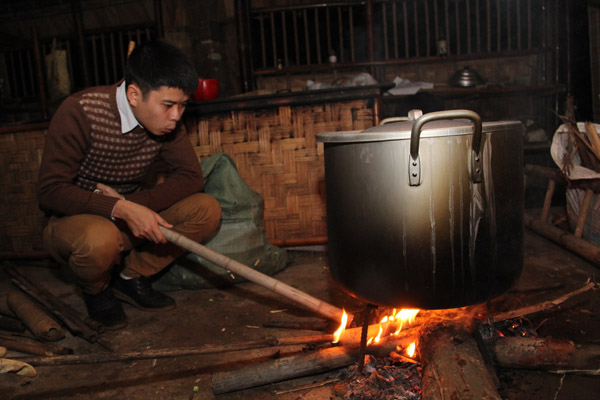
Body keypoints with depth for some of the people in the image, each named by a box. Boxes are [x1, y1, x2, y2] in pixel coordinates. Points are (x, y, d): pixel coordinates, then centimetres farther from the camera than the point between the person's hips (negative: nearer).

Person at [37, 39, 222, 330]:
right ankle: (95, 289, -2)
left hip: (129, 224, 5)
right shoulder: (80, 112, -23)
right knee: (101, 238, -40)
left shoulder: (166, 120, -8)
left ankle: (131, 277, 0)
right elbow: (50, 190, -24)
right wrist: (120, 208, -38)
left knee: (207, 209, -16)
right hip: (72, 222, -4)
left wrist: (136, 205, -28)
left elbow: (191, 176, -12)